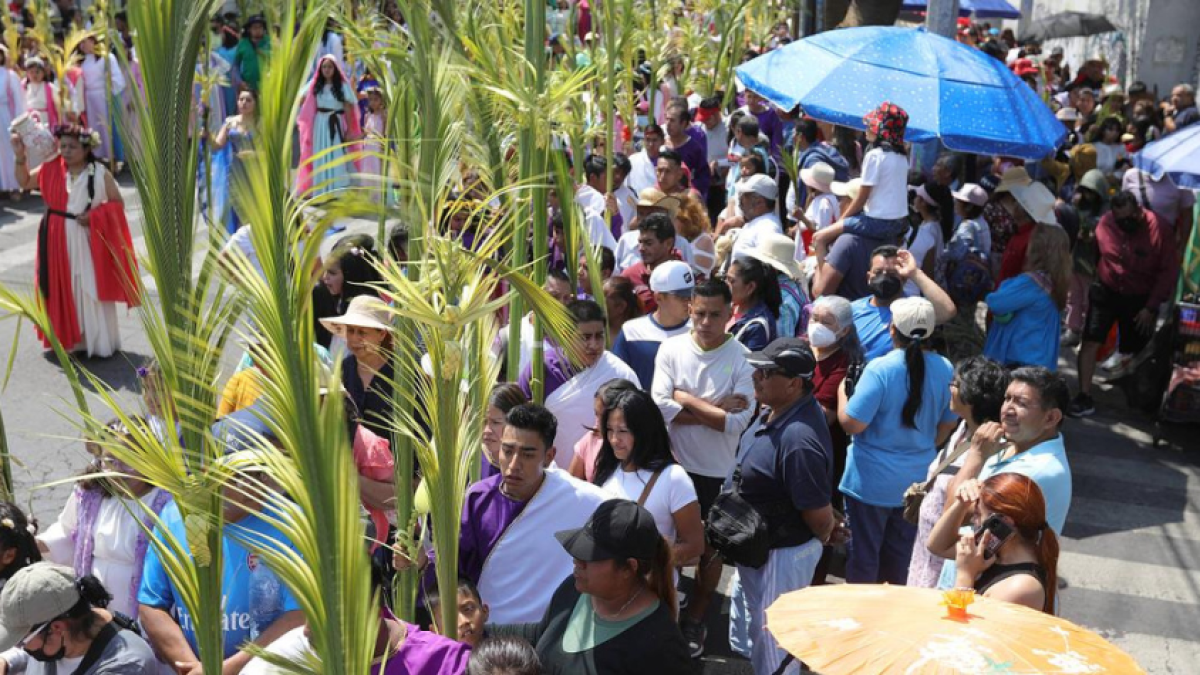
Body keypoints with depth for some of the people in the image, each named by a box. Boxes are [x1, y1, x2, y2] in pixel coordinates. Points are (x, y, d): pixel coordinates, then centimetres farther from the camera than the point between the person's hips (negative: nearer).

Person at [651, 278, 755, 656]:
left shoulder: (743, 359, -13)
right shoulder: (671, 349, -7)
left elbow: (738, 422, -22)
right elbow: (660, 407, -17)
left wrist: (688, 401, -19)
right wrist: (715, 409, -21)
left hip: (719, 471, -1)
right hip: (675, 464, 1)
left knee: (711, 546, 16)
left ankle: (695, 619, 36)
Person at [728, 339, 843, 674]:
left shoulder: (798, 440, -37)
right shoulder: (776, 409, -7)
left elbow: (820, 517, -27)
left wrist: (823, 537, -6)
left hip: (781, 555, -9)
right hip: (755, 545, 9)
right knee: (748, 636, 30)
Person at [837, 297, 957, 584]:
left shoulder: (880, 369, -21)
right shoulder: (944, 369, -4)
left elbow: (852, 424, -21)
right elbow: (948, 424, 8)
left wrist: (842, 392, -3)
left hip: (872, 482, -5)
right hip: (917, 481, 5)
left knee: (863, 555, 11)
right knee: (901, 555, 20)